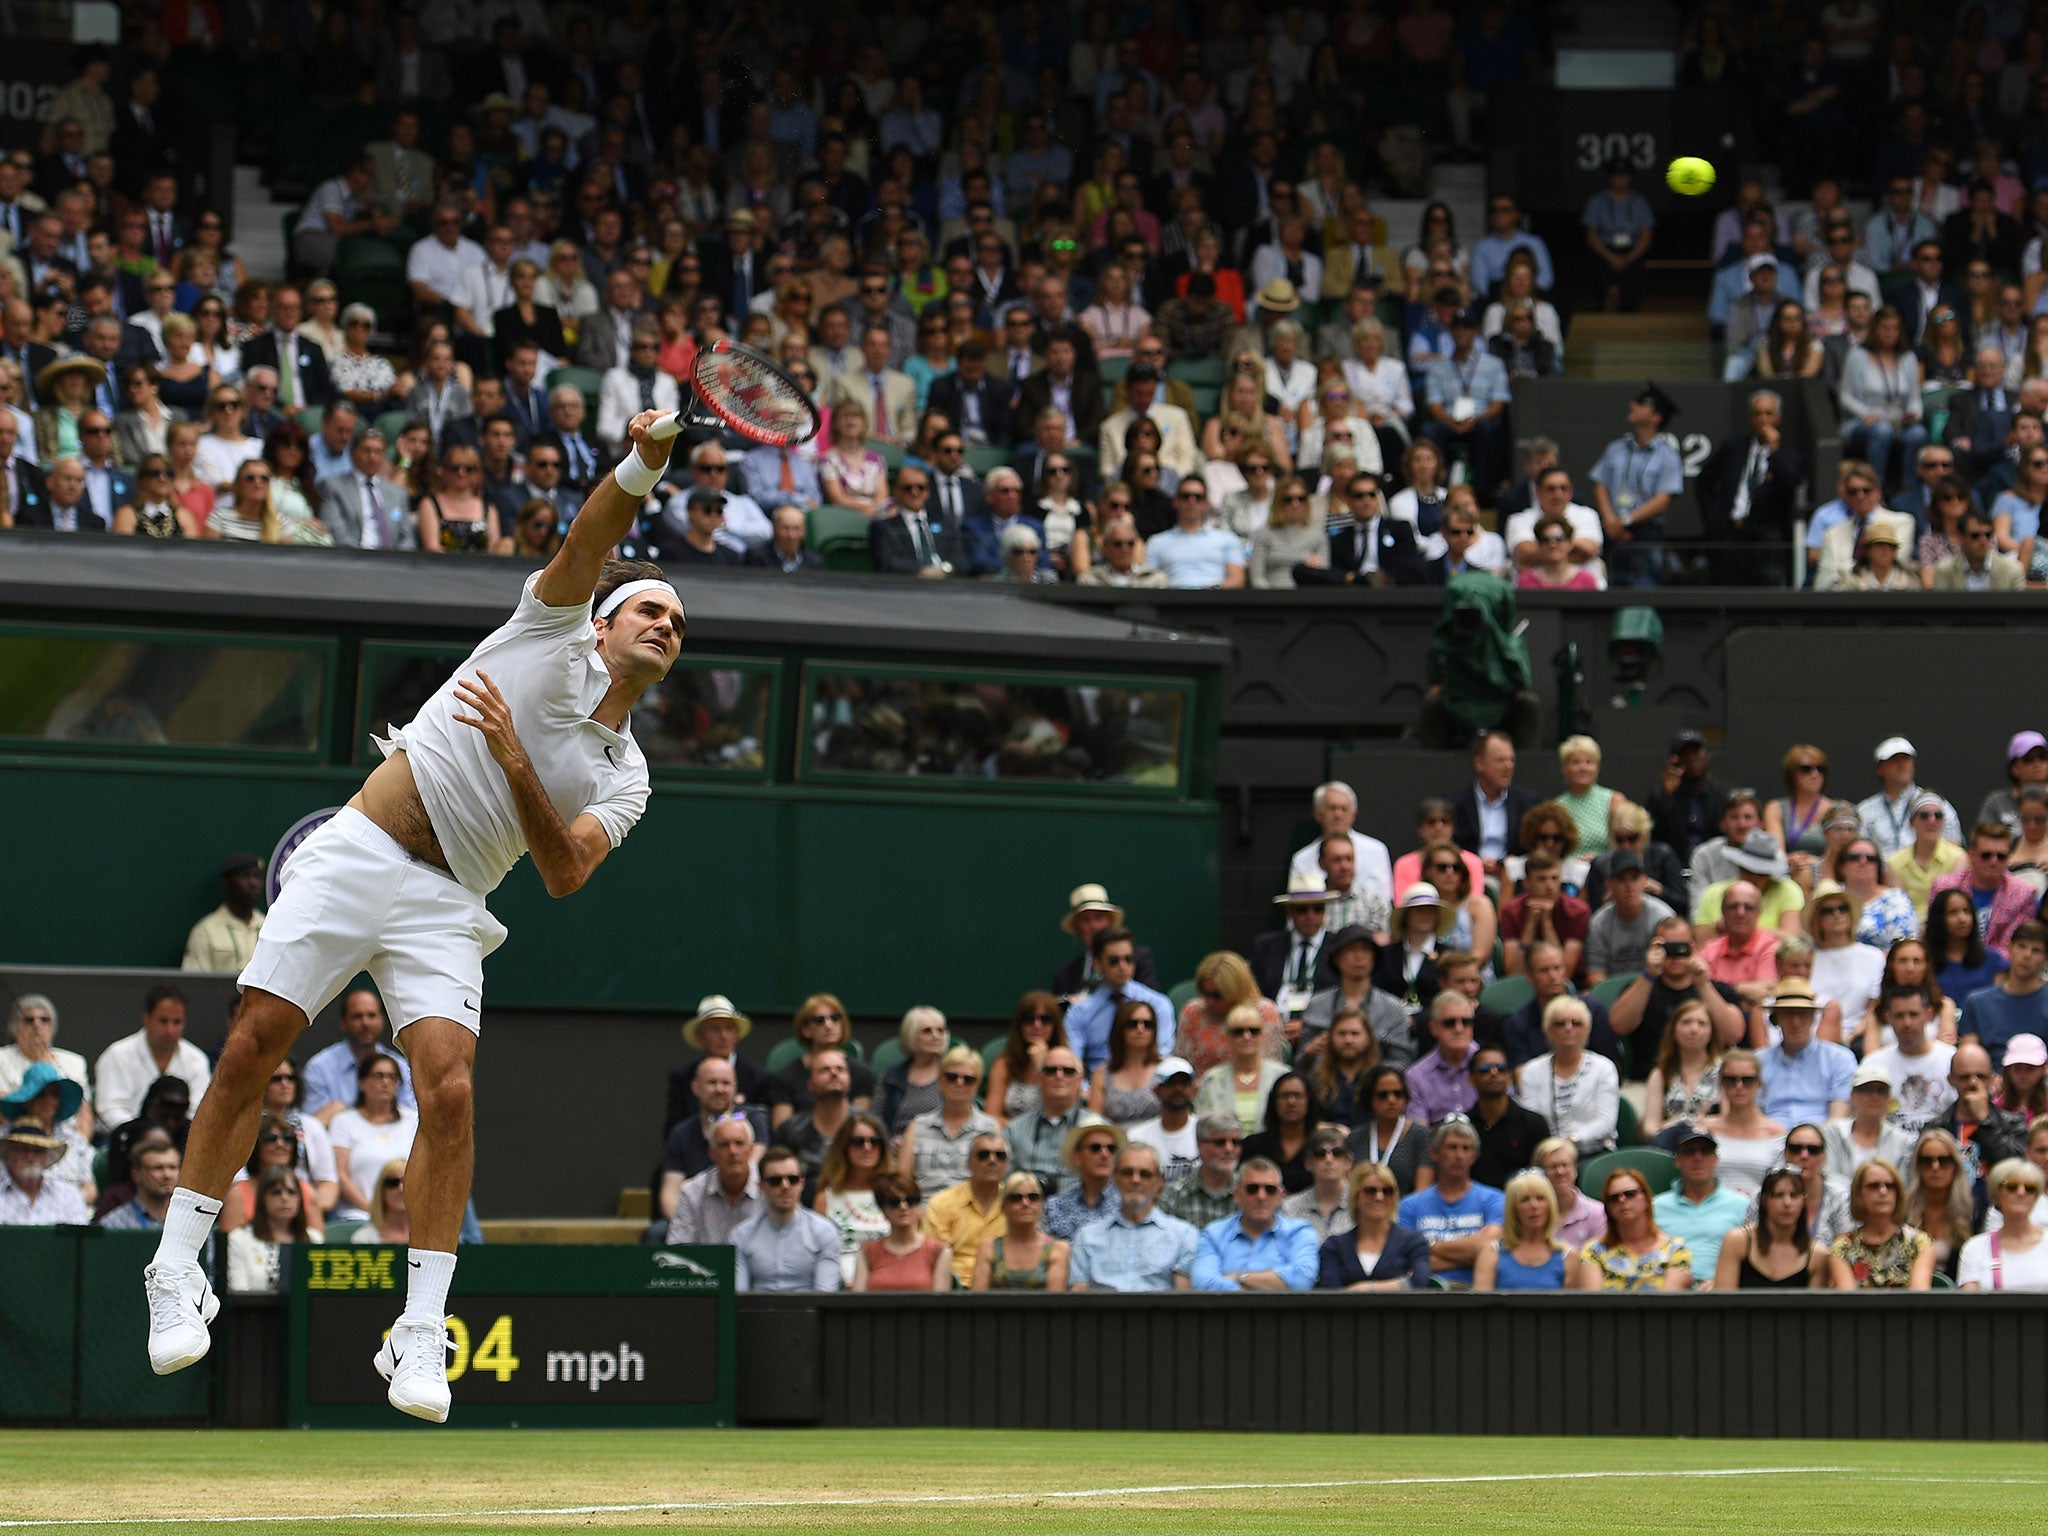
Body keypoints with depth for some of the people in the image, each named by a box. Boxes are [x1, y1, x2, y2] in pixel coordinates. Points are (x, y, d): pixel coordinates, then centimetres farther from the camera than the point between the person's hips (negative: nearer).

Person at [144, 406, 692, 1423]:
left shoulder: (622, 778, 14)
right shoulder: (557, 635, 8)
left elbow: (565, 873, -3)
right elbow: (585, 549, -11)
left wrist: (515, 759, -15)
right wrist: (640, 468, -29)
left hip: (446, 906, 2)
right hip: (355, 854, -2)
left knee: (449, 1091, -17)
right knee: (248, 1053, -9)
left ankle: (420, 1340, -14)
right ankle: (178, 1271, 5)